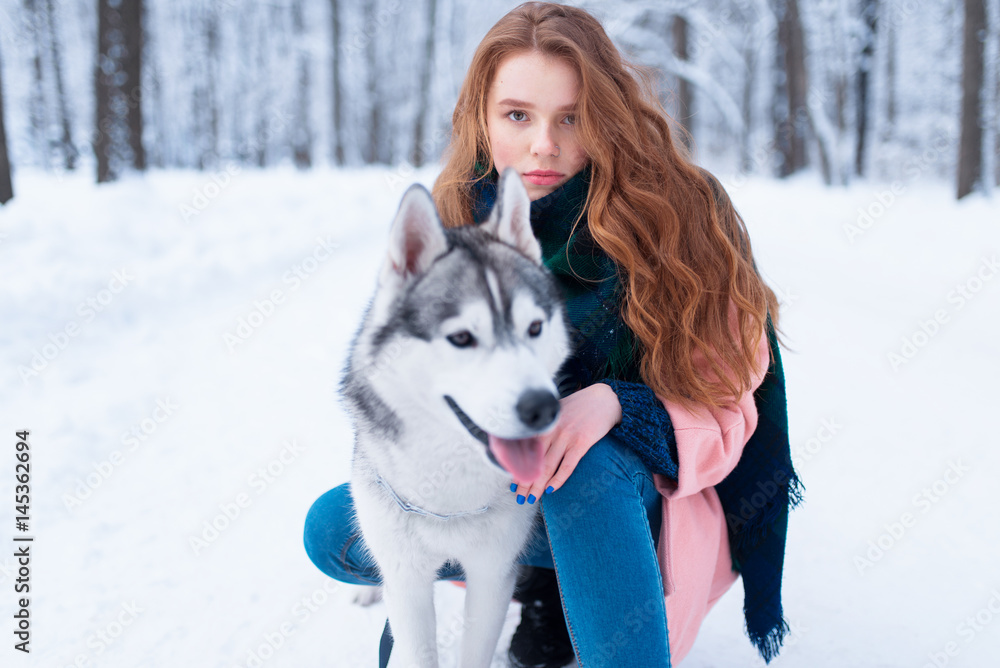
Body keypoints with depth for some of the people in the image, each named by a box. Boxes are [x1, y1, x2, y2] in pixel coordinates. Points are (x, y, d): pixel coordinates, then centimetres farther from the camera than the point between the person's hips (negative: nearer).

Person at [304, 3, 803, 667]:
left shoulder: (681, 215, -17)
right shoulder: (458, 226, -5)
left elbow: (727, 412, -14)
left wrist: (617, 406, -33)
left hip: (646, 503, -5)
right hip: (503, 491, 5)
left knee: (586, 467, -39)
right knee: (331, 529, -13)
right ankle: (546, 588, 4)